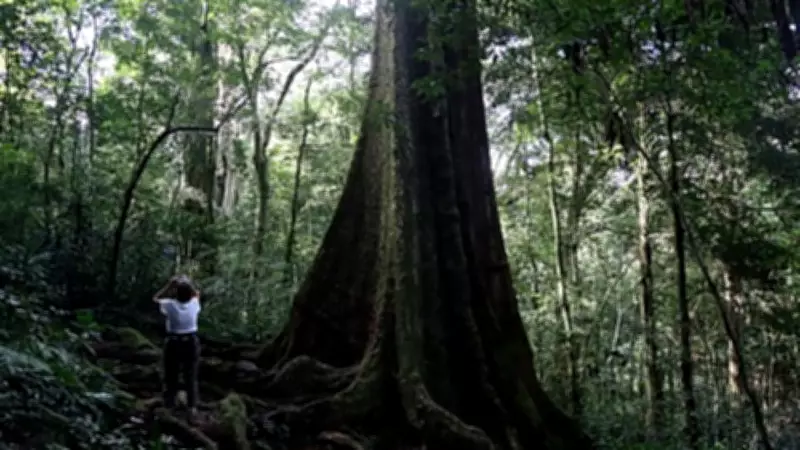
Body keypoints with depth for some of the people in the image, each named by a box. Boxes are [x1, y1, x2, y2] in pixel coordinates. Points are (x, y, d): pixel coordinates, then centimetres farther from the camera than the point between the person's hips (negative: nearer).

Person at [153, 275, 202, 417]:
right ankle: (192, 407, 14)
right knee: (191, 376, 12)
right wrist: (188, 284, 4)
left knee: (171, 376, 12)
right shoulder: (194, 304, -12)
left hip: (174, 343, -2)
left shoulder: (171, 305, -19)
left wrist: (170, 285, 0)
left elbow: (156, 298, 2)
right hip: (191, 343, 2)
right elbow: (197, 294, 13)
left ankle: (169, 405, 18)